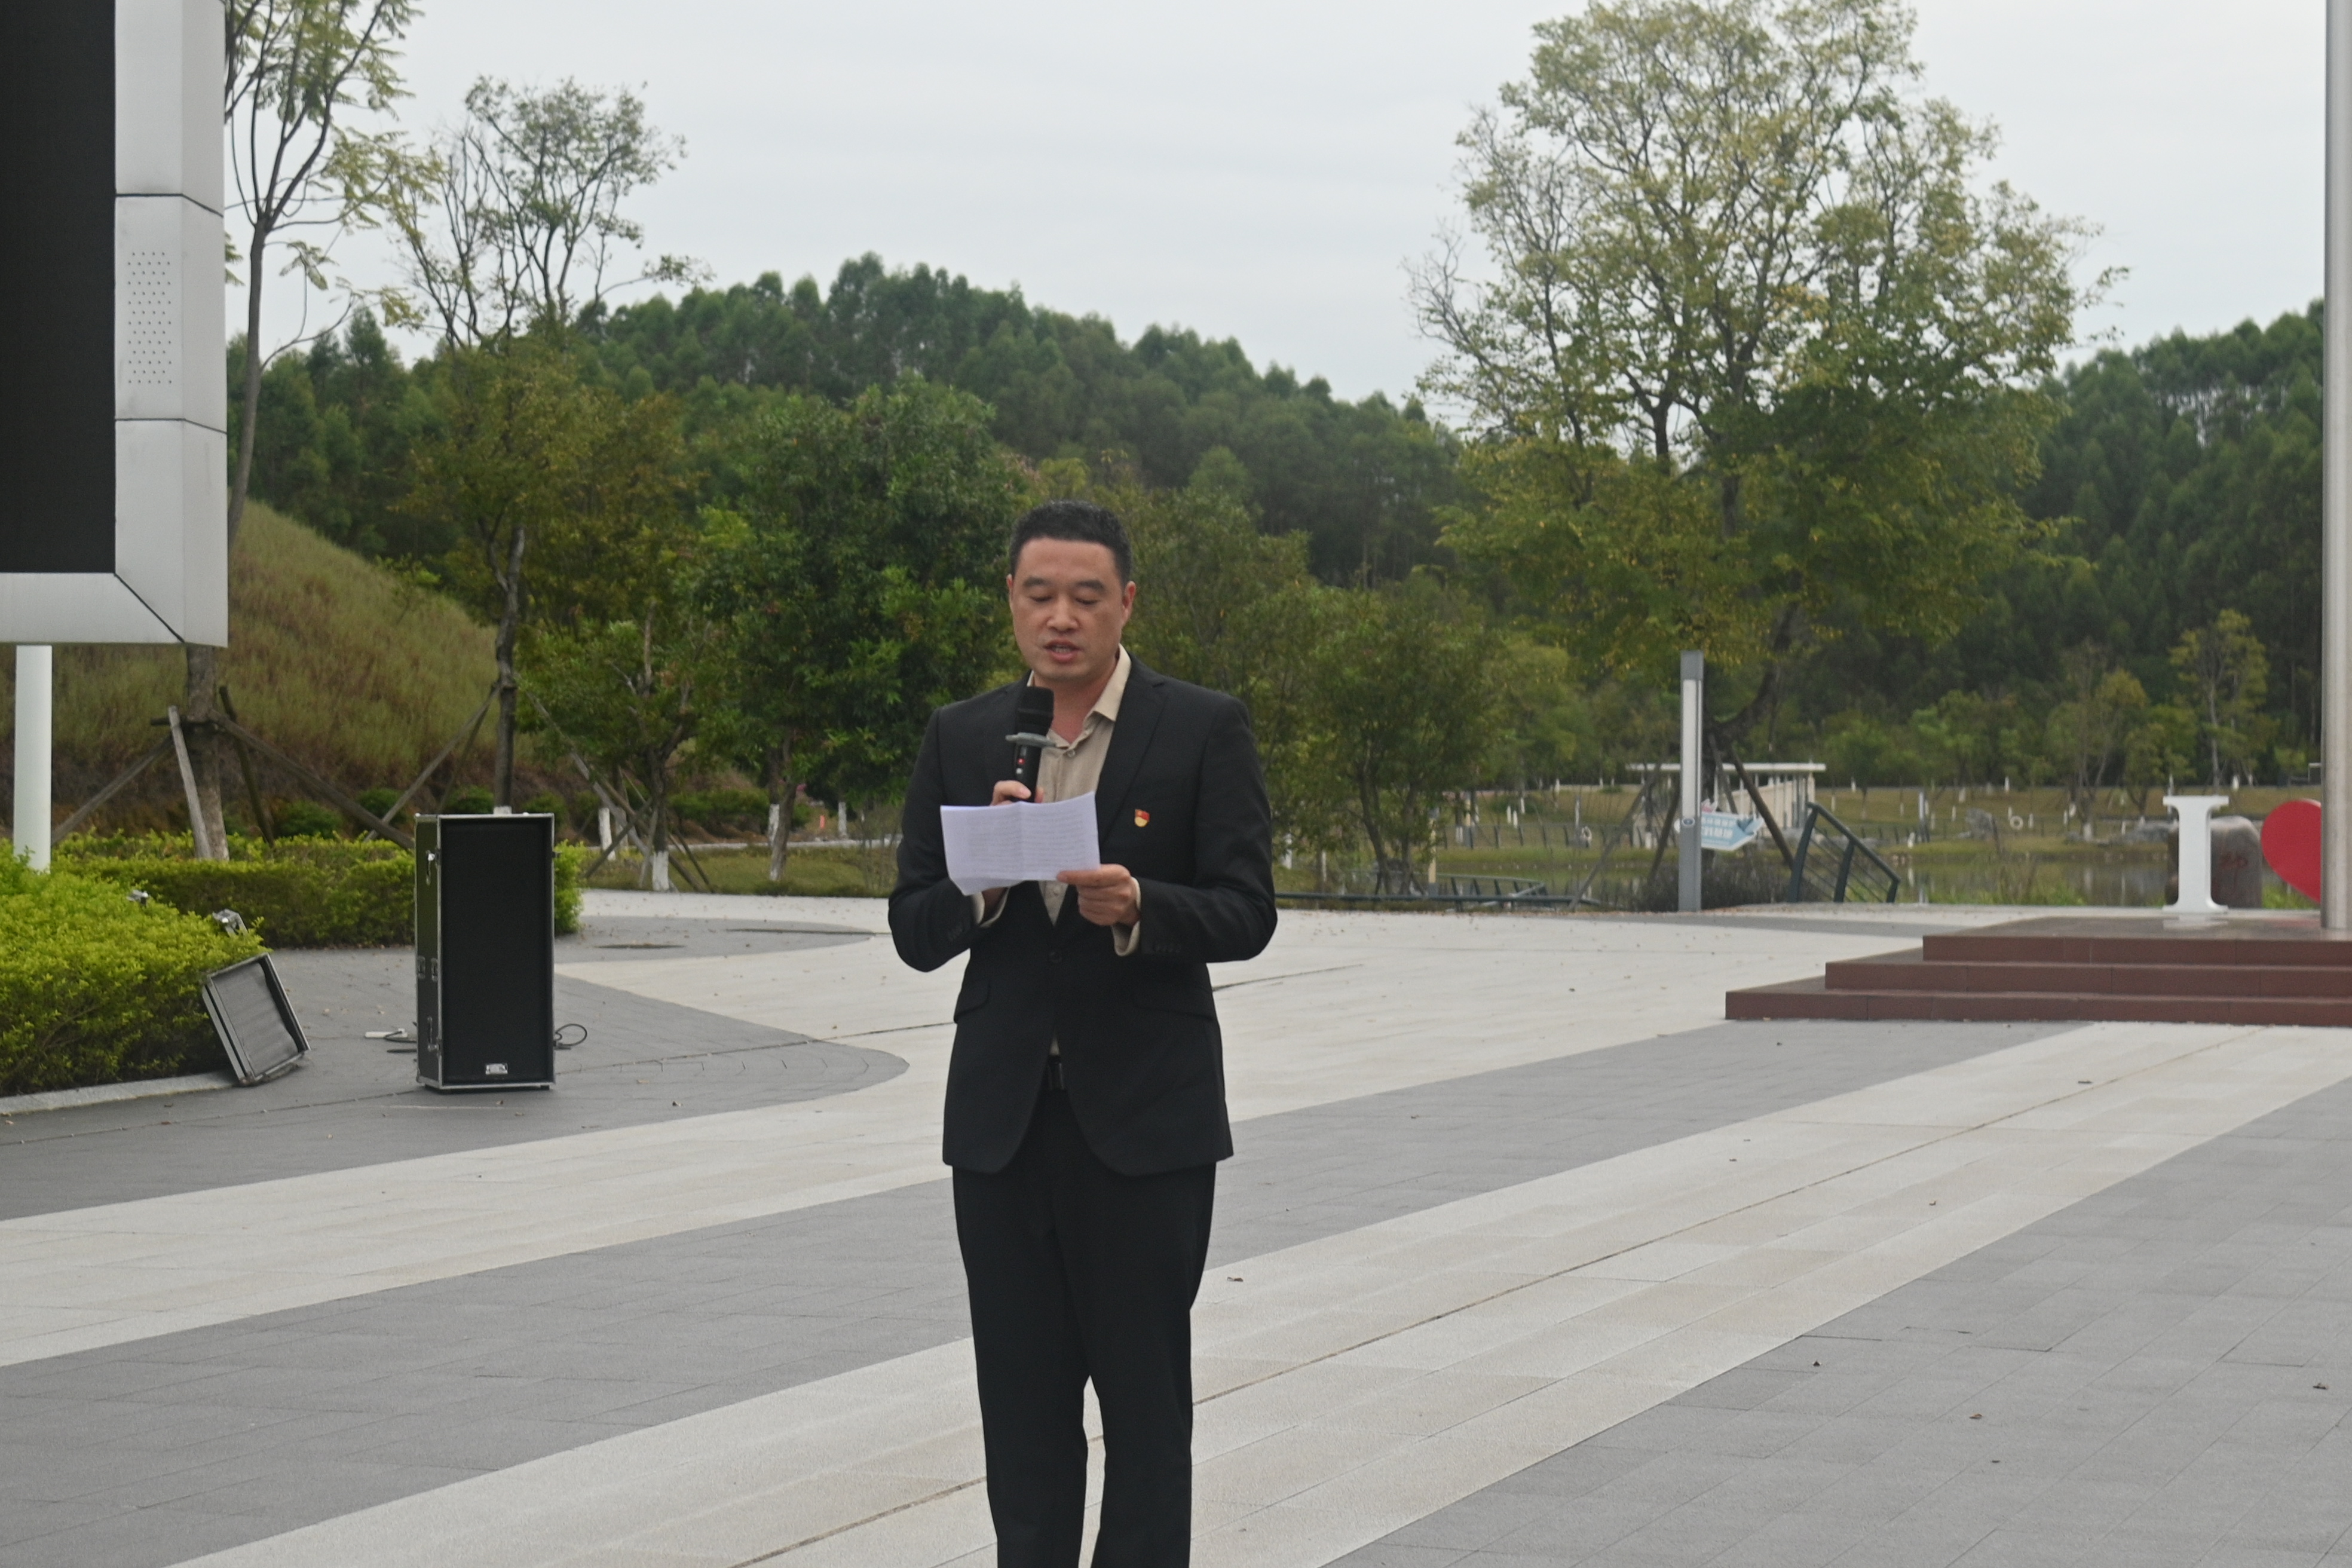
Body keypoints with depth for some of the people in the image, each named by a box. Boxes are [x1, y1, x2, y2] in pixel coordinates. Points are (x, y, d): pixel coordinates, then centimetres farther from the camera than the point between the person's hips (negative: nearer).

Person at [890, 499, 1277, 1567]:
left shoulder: (1205, 731, -2)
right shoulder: (960, 741, 8)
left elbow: (1246, 914, -6)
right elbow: (914, 934, 5)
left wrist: (1138, 908, -25)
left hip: (1145, 1116, -3)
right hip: (1003, 1118, 3)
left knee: (1146, 1397, 2)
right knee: (1021, 1400, 8)